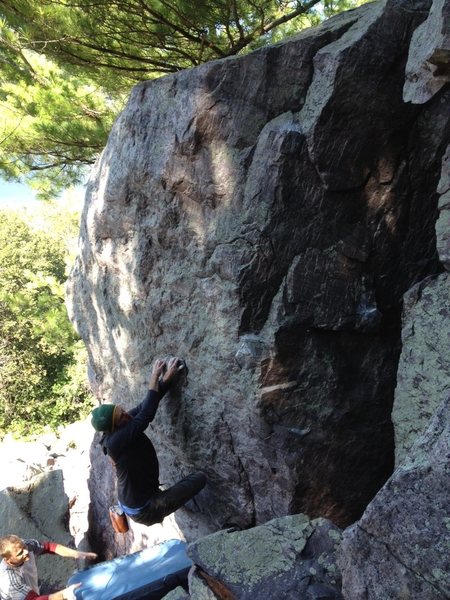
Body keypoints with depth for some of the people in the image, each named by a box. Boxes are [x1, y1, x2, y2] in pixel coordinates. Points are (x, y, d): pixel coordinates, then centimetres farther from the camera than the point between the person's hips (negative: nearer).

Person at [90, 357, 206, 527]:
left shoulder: (119, 431, -6)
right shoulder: (116, 440, -31)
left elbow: (143, 407, -6)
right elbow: (147, 413, -30)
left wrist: (167, 378, -11)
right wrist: (155, 377, -21)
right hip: (144, 511, -9)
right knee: (200, 478, -12)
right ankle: (155, 514, 0)